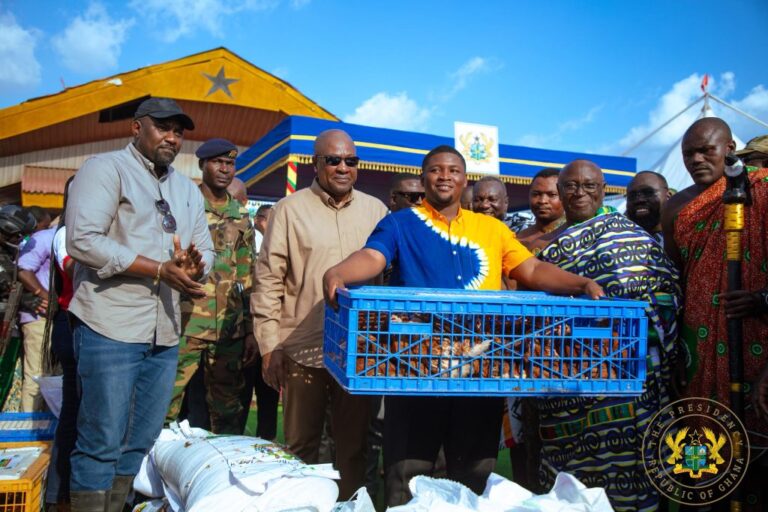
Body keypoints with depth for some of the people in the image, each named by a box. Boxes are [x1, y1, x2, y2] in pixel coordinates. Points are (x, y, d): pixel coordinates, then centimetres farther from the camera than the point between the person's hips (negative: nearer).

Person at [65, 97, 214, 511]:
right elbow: (82, 240, -15)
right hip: (111, 327, -6)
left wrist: (195, 267, -8)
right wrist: (160, 269, -17)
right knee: (101, 443, -1)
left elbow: (206, 251, 17)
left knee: (140, 443, 12)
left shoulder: (188, 190, 19)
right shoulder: (105, 168, -3)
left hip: (165, 334, 7)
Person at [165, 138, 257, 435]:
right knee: (166, 403, -3)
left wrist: (251, 331, 11)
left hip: (230, 329, 4)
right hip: (185, 324, -4)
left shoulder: (241, 216, 13)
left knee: (227, 410, 11)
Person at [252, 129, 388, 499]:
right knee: (301, 445, 10)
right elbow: (268, 281, -1)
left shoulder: (375, 210, 8)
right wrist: (270, 346, -5)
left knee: (353, 444, 13)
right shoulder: (290, 209, 0)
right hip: (304, 348, -2)